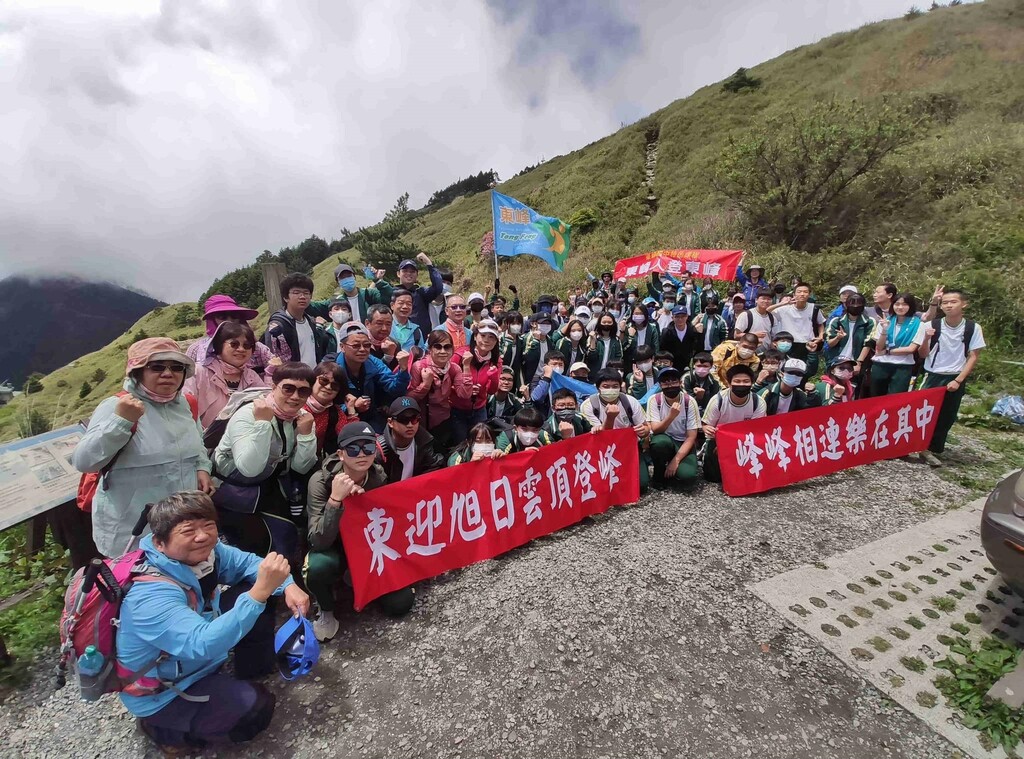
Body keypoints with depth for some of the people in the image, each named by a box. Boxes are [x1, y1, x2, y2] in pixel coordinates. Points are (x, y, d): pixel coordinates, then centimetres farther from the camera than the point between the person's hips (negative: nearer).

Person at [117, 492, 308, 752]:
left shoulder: (203, 553, -16)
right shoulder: (150, 595, -36)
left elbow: (247, 562, -1)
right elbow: (203, 645, -45)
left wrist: (288, 586, -17)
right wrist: (260, 592, -51)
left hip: (195, 657, 7)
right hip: (158, 692, -7)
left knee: (256, 594, 0)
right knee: (256, 707, -20)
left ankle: (254, 671, 19)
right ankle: (166, 730, 3)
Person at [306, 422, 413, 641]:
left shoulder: (379, 477, -17)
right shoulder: (321, 481, -26)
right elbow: (319, 542, -30)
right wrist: (335, 499, -44)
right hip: (335, 547, -2)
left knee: (400, 604, -9)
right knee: (318, 566, -36)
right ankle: (326, 610, -3)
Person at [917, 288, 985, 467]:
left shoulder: (973, 328, -4)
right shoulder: (932, 325, -5)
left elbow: (973, 357, -1)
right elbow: (923, 354, -2)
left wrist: (958, 380, -8)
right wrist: (926, 339, -21)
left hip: (955, 379, 1)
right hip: (932, 377, -1)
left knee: (946, 418, 6)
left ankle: (932, 450, 17)